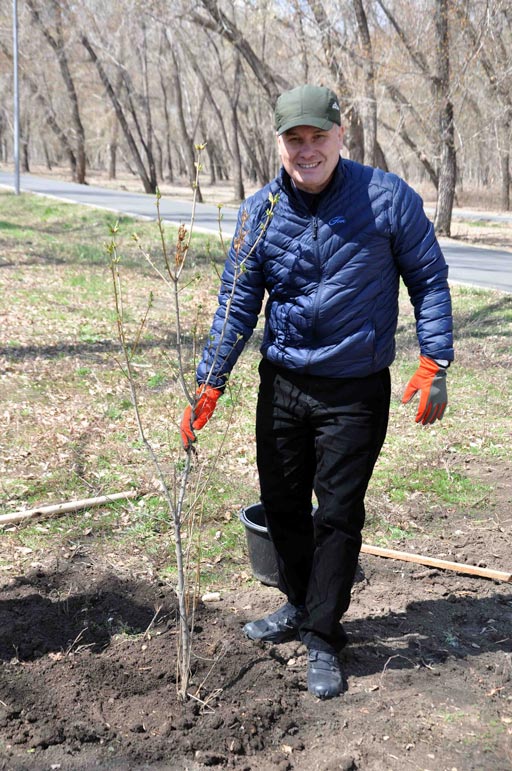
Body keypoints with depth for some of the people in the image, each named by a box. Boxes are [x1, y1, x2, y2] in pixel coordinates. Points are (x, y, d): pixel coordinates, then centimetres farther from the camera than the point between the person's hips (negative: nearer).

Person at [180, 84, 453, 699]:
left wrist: (434, 362, -10)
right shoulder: (259, 213, -3)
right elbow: (237, 303, 0)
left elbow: (428, 278, -2)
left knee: (337, 515, 2)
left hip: (355, 391, -3)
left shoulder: (388, 198, -10)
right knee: (281, 504, 14)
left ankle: (322, 639, 19)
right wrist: (207, 386, -7)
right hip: (281, 384, 4)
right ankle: (299, 606, 38)